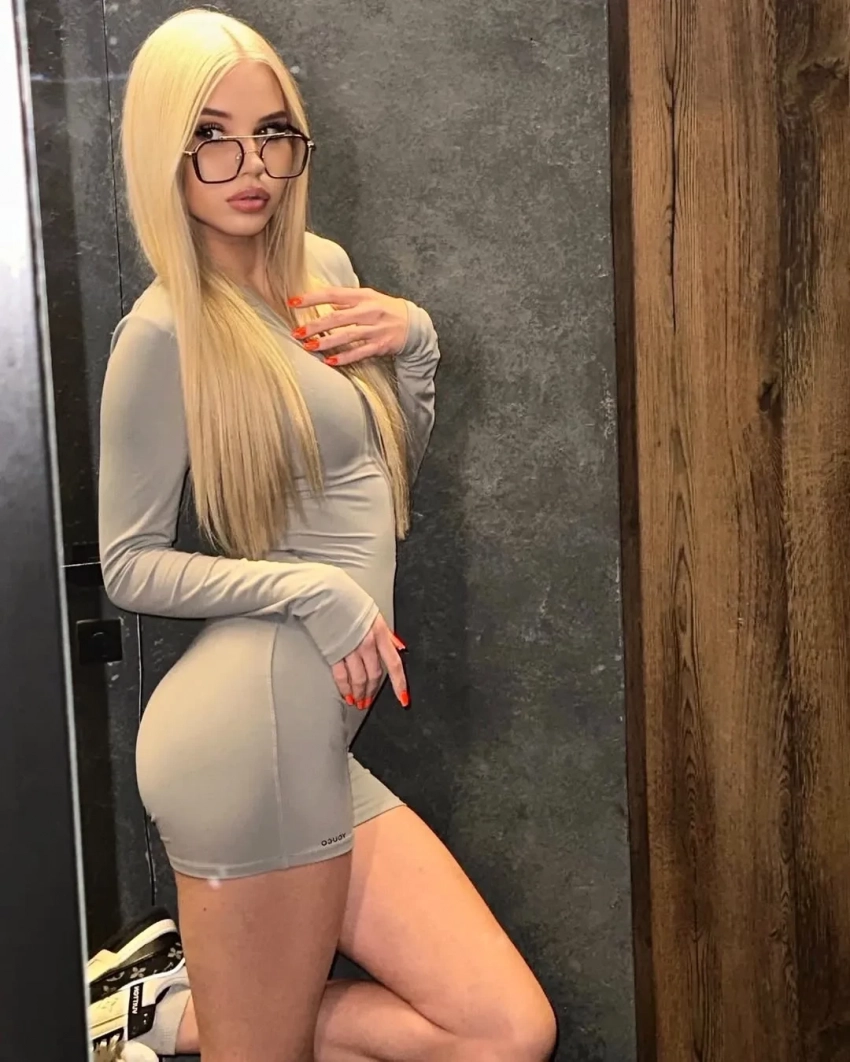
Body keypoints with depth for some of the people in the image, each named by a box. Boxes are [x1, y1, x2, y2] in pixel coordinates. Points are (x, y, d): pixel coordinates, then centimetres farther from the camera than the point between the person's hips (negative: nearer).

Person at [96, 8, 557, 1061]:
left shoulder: (324, 266, 15)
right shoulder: (165, 330, -7)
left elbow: (391, 468, 24)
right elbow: (129, 563, -6)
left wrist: (413, 345, 6)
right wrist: (312, 591, -17)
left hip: (315, 734, 8)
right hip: (251, 724, -8)